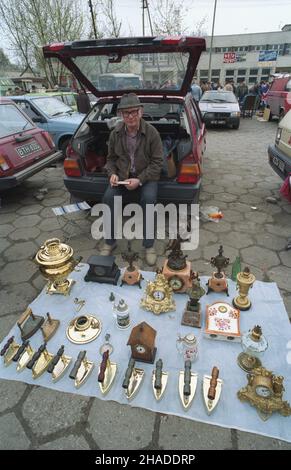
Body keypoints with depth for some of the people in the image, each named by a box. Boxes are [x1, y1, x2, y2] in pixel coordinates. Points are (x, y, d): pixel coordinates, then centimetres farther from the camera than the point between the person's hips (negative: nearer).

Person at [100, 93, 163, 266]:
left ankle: (149, 245, -16)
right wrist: (112, 174, -9)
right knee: (109, 197, -24)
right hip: (122, 177, 3)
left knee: (148, 198, -33)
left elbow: (157, 162, -9)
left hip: (146, 177, -2)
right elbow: (111, 158, 13)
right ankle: (110, 241, -5)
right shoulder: (116, 133, 2)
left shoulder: (151, 132, -8)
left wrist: (140, 180, -21)